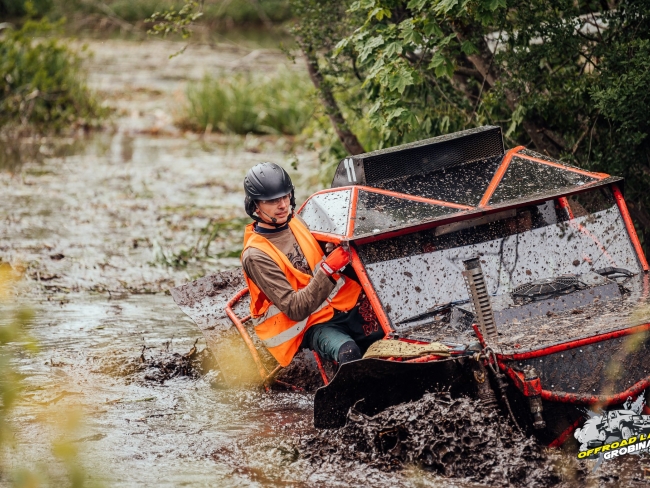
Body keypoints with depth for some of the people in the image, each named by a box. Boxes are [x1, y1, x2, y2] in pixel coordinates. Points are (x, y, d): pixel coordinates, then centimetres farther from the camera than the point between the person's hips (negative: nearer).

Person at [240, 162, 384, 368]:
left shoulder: (296, 222, 7)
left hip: (347, 304, 7)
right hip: (313, 324, -7)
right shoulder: (256, 257, -13)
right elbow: (295, 310, -19)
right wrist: (328, 269, -26)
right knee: (348, 351, -36)